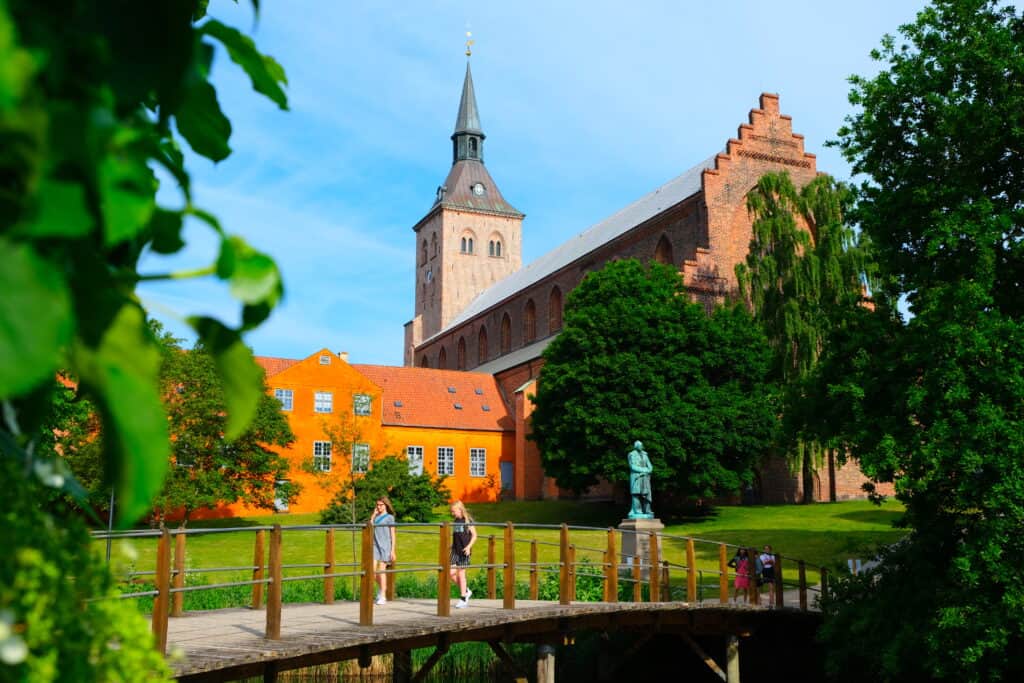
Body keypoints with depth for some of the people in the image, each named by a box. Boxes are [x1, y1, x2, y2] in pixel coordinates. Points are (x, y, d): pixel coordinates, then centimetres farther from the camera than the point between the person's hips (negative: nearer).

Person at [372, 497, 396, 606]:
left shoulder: (390, 517, 2)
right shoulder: (376, 517, 15)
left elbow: (392, 535, 0)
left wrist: (393, 550, -5)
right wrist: (374, 514, 3)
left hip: (385, 546, -4)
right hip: (375, 545, 4)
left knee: (381, 570, -3)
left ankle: (382, 596, 4)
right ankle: (380, 589, 21)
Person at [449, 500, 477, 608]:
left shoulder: (468, 520, -7)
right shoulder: (456, 521, 12)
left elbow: (474, 535, -7)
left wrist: (469, 546, -18)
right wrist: (451, 547, 20)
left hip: (464, 551, -6)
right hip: (455, 551, 6)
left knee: (461, 573, -4)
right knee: (451, 572, -1)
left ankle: (463, 599, 6)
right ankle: (466, 591, 18)